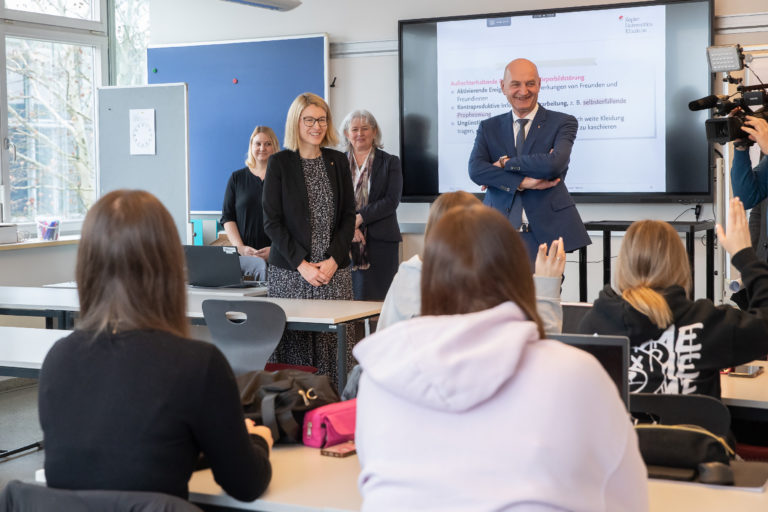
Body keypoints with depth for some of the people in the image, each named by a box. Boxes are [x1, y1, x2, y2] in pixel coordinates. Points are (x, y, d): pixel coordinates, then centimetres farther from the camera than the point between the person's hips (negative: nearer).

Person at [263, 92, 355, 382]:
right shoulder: (279, 163, 2)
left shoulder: (338, 162, 11)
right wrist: (301, 264, -10)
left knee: (333, 342, -3)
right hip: (290, 272, -2)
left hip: (335, 271, 2)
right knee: (294, 344, -5)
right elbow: (271, 221, -2)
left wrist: (333, 261, -5)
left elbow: (348, 216, 9)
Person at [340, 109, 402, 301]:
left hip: (380, 242, -1)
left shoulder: (390, 162, 8)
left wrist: (359, 218, -13)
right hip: (345, 244, 1)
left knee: (377, 299, -6)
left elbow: (392, 201, -4)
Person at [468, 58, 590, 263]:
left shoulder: (563, 122, 5)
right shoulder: (489, 127, 14)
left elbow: (554, 164, -13)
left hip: (546, 231, -2)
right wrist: (523, 183, -13)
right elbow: (475, 169, -3)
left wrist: (505, 162, -4)